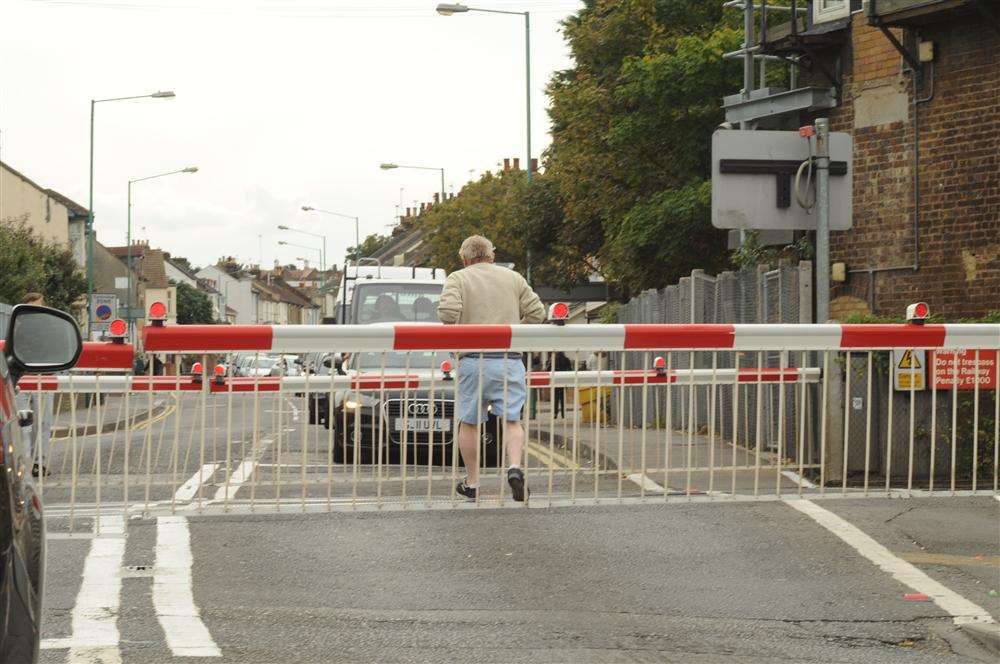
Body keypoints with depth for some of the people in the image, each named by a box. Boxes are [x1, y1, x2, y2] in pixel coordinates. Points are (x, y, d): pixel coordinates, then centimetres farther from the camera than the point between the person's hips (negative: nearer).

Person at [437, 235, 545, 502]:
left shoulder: (458, 279, 2)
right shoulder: (513, 278, 13)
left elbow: (448, 311, -15)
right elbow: (537, 312, 7)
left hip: (473, 361, -2)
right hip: (510, 359, 2)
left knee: (469, 422, 10)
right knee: (512, 419, 5)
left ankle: (472, 484, 15)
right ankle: (515, 467, -19)